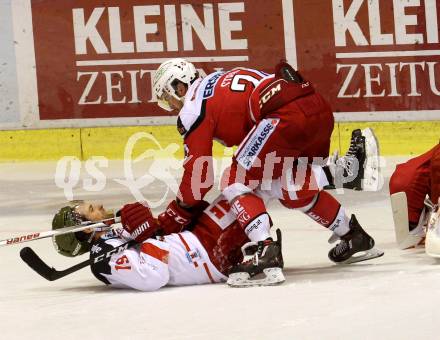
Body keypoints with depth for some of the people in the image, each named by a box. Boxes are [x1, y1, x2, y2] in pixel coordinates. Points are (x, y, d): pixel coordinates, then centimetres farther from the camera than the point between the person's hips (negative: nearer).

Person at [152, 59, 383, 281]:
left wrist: (175, 215, 18)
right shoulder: (222, 80, 32)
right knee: (294, 190, 28)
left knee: (235, 183, 1)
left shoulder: (193, 106, 8)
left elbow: (198, 173, 6)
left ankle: (266, 251, -14)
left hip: (288, 117, -9)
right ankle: (355, 237, 39)